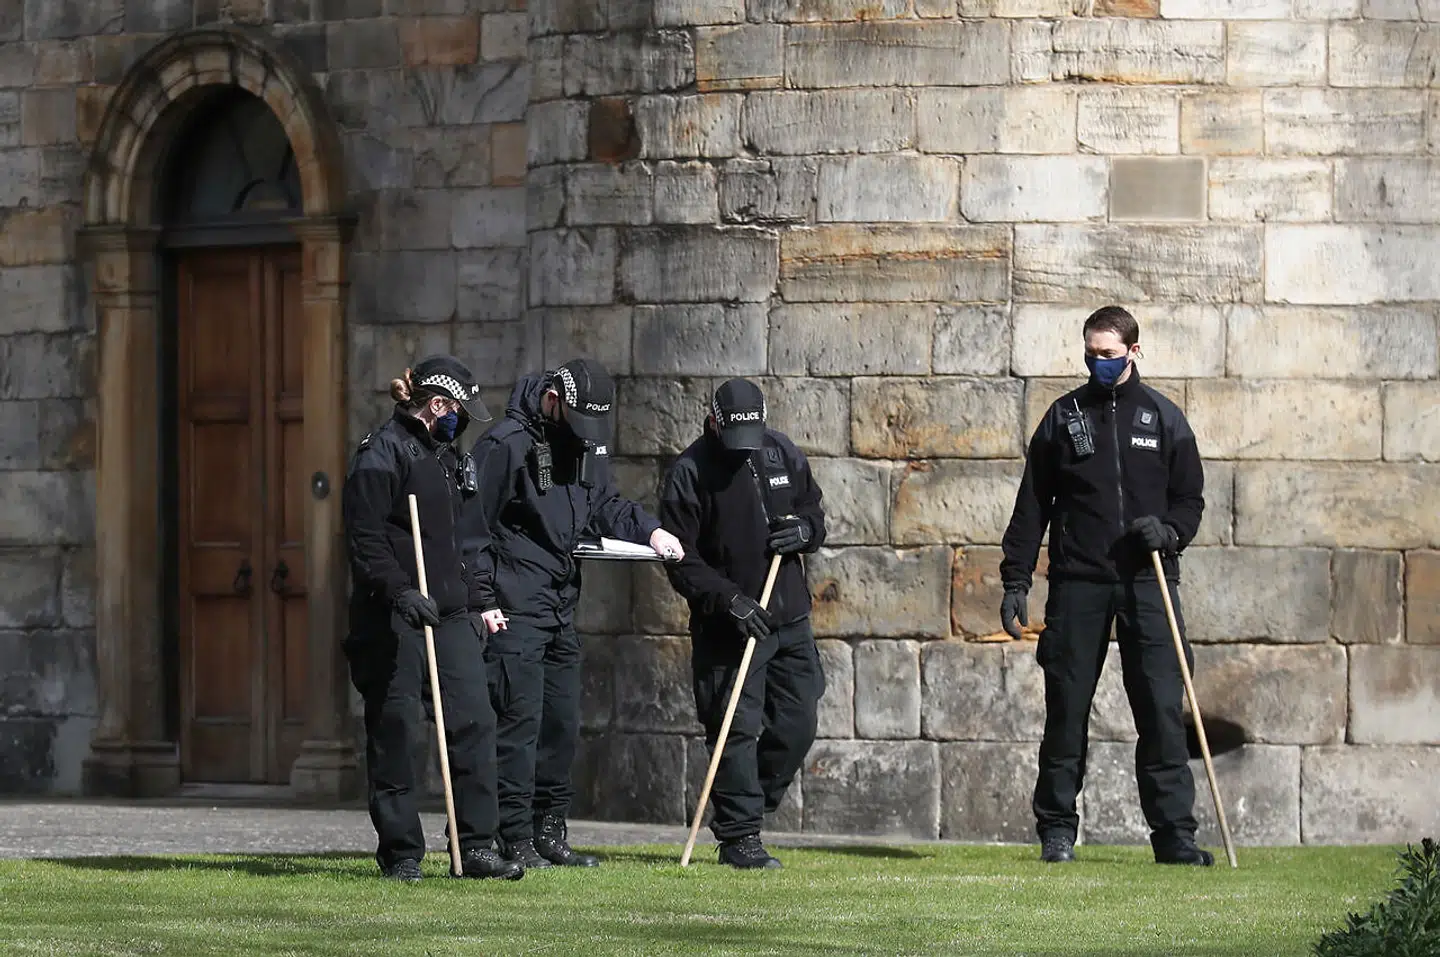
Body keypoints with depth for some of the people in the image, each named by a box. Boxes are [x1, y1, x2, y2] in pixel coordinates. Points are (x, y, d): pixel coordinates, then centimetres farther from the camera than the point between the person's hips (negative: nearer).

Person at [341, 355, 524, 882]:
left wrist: (478, 597, 23)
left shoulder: (442, 454, 20)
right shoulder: (381, 454, -8)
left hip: (450, 615, 8)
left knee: (473, 721, 0)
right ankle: (400, 853, 4)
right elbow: (365, 538, -16)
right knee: (394, 734, -2)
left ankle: (475, 847, 2)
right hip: (394, 620, -8)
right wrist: (400, 592, -25)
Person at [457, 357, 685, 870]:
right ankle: (515, 839, -7)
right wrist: (482, 600, -15)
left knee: (563, 722, 12)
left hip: (561, 608, 8)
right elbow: (472, 525, -11)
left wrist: (649, 529, 3)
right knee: (520, 720, -10)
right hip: (516, 610, -8)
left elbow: (604, 503, 22)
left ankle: (549, 831, 22)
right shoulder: (506, 444, -13)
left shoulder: (587, 442, 11)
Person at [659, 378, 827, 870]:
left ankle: (745, 812, 22)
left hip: (790, 619, 5)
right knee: (736, 731, -9)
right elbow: (681, 560, -11)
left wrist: (805, 530, -4)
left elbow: (814, 512, 21)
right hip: (725, 626, -5)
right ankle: (739, 836, -4)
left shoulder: (783, 453, 7)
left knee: (797, 726, 5)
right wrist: (730, 599, -22)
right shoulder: (690, 471, -9)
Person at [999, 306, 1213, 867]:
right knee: (1067, 709, 1)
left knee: (1162, 707, -6)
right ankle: (1057, 830, 9)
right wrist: (1015, 580, 4)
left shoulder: (1163, 418, 10)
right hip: (1077, 584, 0)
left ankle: (1174, 834, -4)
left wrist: (1168, 531, -8)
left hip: (1147, 580, 0)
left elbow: (1191, 499, 14)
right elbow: (1032, 505, 10)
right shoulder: (1064, 416, 10)